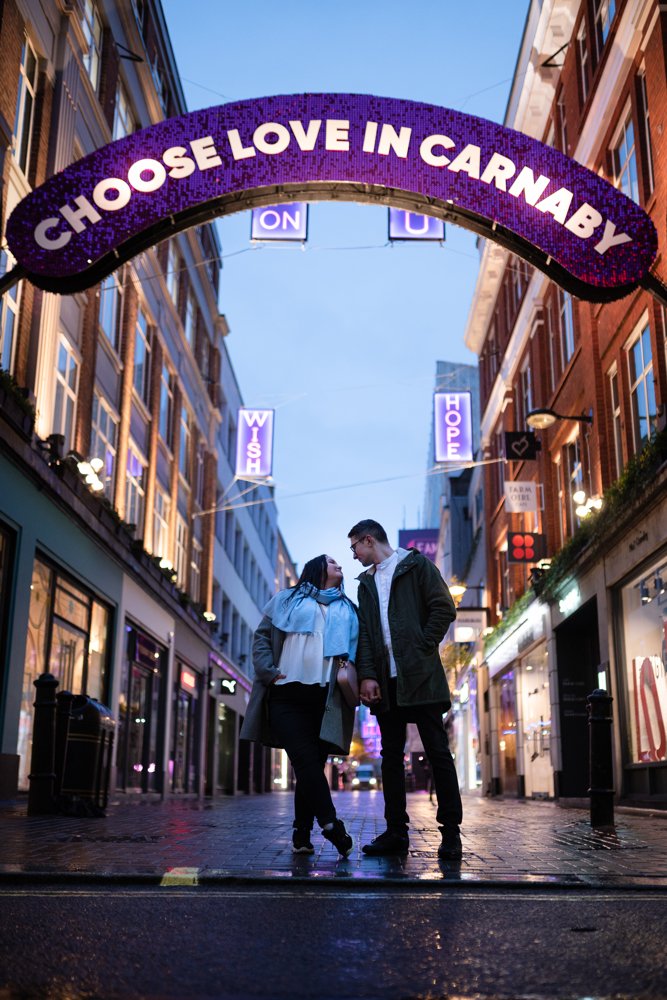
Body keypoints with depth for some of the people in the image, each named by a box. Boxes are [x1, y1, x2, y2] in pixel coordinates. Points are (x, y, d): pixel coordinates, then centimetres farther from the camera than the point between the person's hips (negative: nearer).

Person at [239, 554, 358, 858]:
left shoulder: (347, 610, 22)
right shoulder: (287, 600, 16)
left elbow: (356, 650, 17)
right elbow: (262, 635, 12)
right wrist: (269, 671, -3)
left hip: (324, 699, 2)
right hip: (287, 694, -2)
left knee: (311, 766, 0)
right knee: (306, 761, -15)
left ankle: (302, 833, 7)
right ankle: (331, 826, -18)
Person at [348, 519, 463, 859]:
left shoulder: (417, 565, 4)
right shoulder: (366, 582, 20)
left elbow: (444, 609, -4)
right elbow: (364, 632, 11)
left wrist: (422, 649, -10)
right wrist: (367, 675, -1)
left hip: (420, 676, -6)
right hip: (386, 680, 6)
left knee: (437, 751, -4)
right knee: (391, 756, 5)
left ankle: (450, 831, 0)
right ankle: (396, 831, 10)